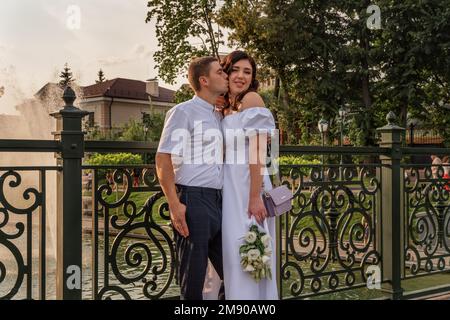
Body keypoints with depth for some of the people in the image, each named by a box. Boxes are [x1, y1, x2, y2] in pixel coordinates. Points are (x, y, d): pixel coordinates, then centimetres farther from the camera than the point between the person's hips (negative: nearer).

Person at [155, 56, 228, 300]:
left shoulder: (219, 116, 18)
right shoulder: (183, 112, -5)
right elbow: (163, 159, -11)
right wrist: (174, 204, -18)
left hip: (218, 201, 8)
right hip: (193, 200, -7)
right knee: (193, 281, 1)